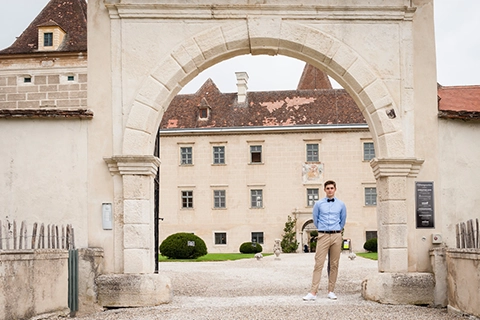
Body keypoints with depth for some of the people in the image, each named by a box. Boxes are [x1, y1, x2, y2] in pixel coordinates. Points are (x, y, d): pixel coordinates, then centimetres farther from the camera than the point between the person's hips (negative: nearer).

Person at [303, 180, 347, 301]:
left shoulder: (341, 204, 7)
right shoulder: (318, 204, 4)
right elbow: (315, 220, 14)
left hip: (336, 236, 2)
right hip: (323, 236, -2)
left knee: (334, 265, 5)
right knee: (319, 263, -7)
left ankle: (331, 291, 13)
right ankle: (313, 292, -10)